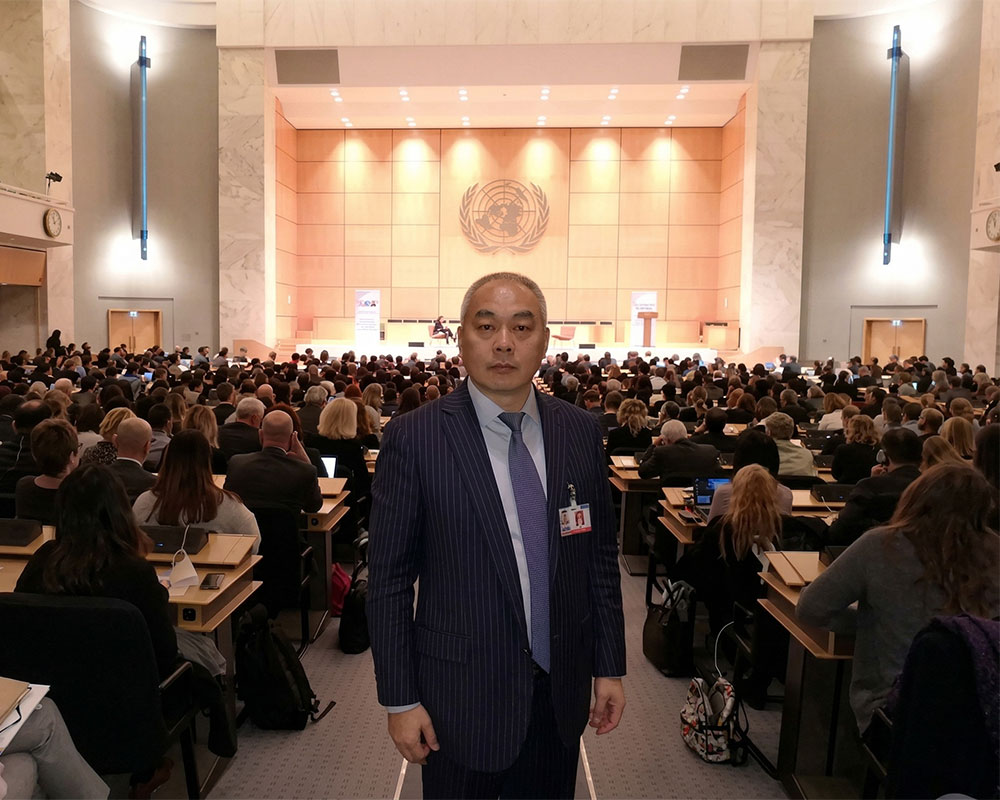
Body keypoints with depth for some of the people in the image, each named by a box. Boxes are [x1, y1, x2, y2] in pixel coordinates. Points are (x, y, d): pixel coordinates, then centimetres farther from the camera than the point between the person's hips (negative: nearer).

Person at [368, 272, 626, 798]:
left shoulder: (580, 431, -1)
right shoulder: (414, 438, -13)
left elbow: (601, 554, 5)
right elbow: (388, 577, -9)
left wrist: (610, 666, 6)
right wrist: (399, 699, -7)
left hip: (560, 690, 4)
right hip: (460, 695, -3)